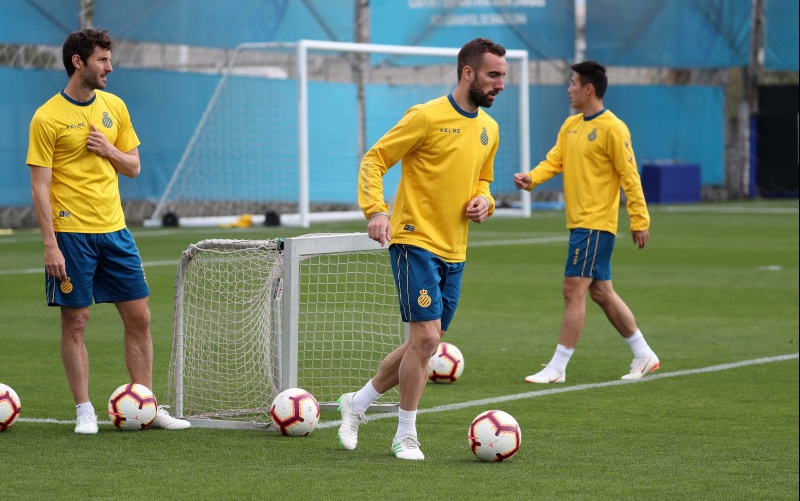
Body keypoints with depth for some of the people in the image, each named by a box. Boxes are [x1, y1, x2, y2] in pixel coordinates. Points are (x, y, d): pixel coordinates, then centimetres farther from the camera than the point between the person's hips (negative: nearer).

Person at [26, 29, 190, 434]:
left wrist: (109, 150, -5)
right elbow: (40, 186, -9)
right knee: (75, 321, 0)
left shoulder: (114, 107, 10)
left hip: (114, 229, 5)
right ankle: (85, 412, 8)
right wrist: (50, 244, -15)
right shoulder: (48, 118, -7)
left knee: (139, 317, 5)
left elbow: (133, 168, 16)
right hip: (71, 233, -5)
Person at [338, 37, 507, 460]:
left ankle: (358, 402, 29)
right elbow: (373, 160, -9)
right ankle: (405, 436, 0)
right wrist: (376, 211, -23)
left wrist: (483, 201, 4)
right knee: (425, 338, -13)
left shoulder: (489, 129, 11)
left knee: (424, 345, 10)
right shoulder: (427, 117, -12)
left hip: (454, 251, 8)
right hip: (416, 241, -8)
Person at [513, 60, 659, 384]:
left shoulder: (612, 128, -13)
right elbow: (554, 161, 8)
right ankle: (644, 356, 24)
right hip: (579, 222, 9)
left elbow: (630, 176, -13)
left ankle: (557, 368, -7)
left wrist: (640, 221, -15)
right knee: (601, 292, 14)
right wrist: (531, 178, -13)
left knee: (574, 290, -10)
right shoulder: (571, 125, 13)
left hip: (596, 223, -9)